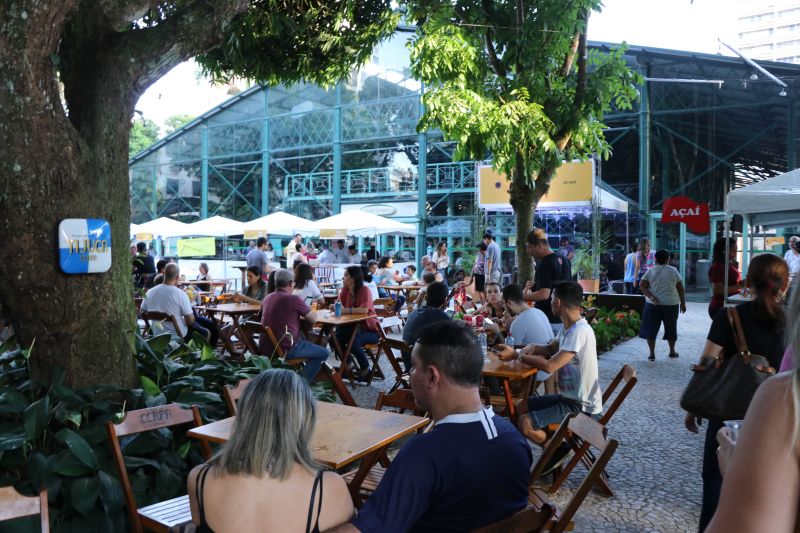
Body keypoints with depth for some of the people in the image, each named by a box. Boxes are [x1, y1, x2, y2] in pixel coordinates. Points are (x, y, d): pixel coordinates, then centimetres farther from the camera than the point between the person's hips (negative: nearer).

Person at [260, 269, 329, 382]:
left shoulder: (267, 298, 8)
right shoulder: (294, 299, -13)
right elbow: (313, 319, -3)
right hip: (285, 349, -8)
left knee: (302, 342, 33)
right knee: (323, 353, 5)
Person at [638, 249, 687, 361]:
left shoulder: (650, 271, 0)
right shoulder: (674, 271, 2)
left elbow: (642, 285, -10)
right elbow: (681, 289, 3)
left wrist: (651, 297, -15)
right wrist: (683, 303, 10)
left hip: (653, 305, -1)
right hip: (671, 304, 1)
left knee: (650, 328, 5)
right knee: (671, 328, 16)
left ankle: (652, 353, 2)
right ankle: (672, 351, 27)